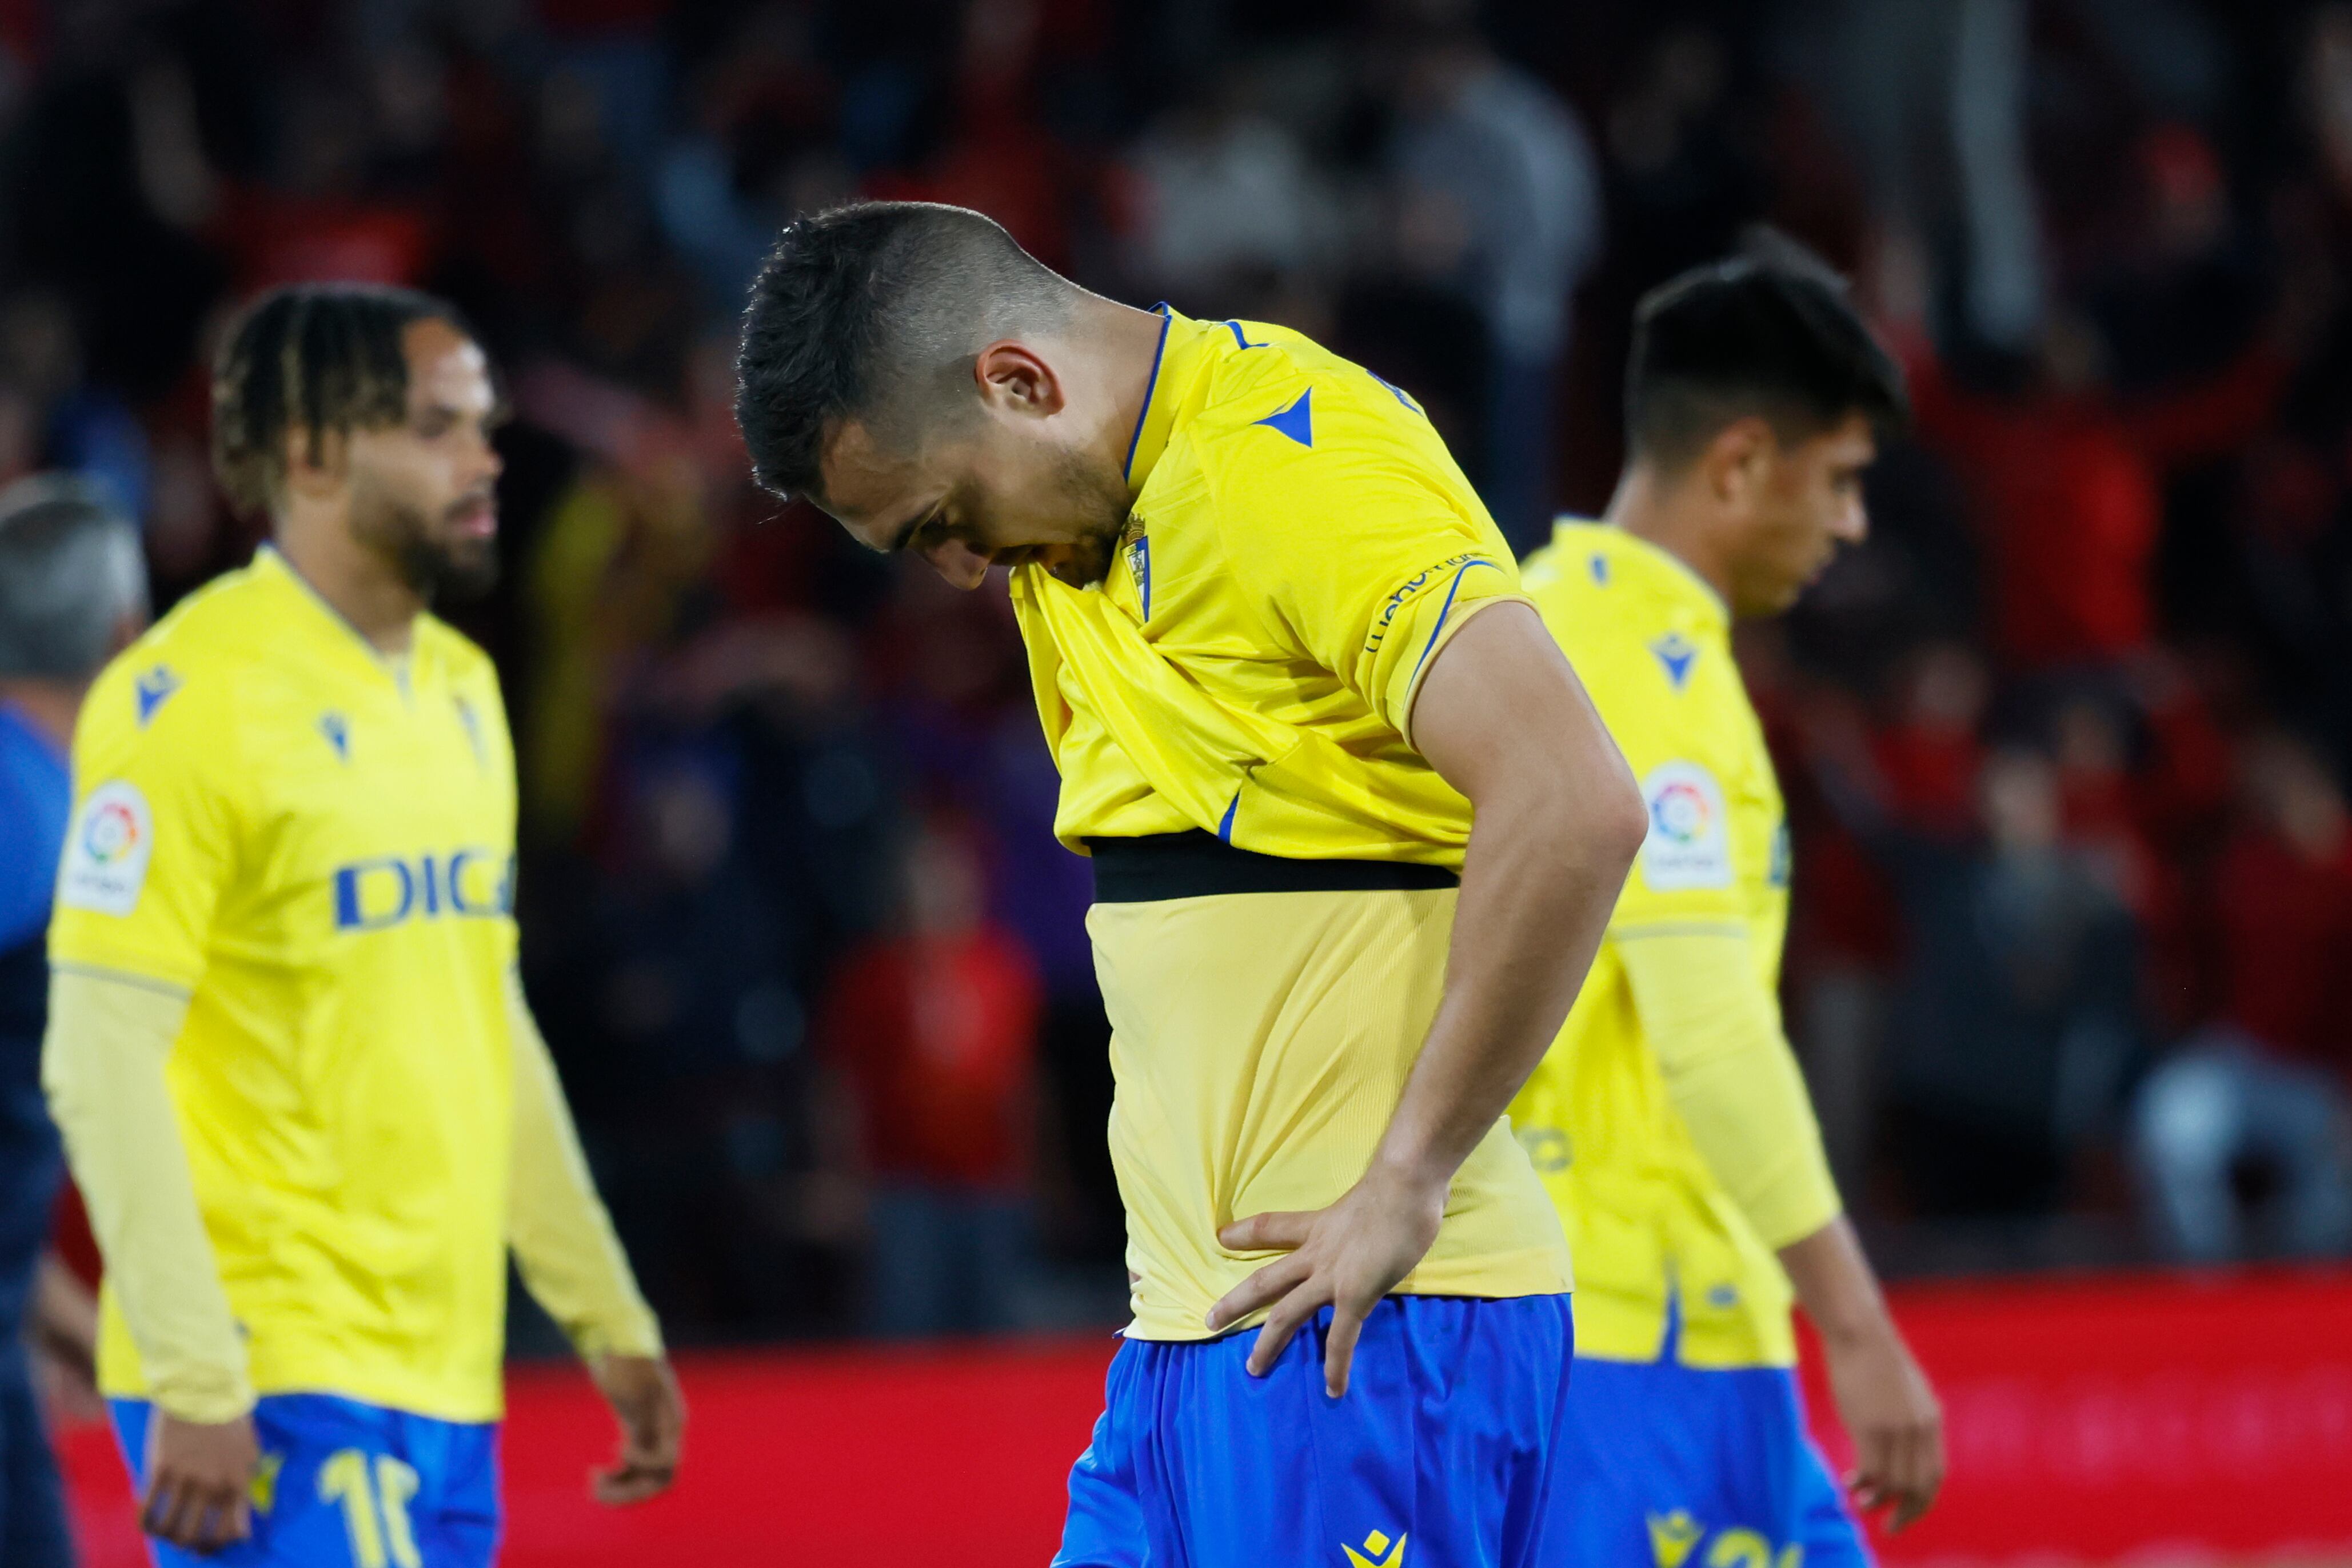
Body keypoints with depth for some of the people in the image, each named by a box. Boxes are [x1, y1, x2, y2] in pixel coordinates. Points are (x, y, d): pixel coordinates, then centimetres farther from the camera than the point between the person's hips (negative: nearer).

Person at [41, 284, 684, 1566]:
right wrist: (195, 1385, -20)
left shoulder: (460, 690, 15)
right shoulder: (191, 694, -11)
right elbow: (100, 1060, -15)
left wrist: (609, 1319, 21)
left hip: (446, 1379, 8)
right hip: (274, 1390, -8)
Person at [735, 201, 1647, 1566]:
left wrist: (1404, 1186, -19)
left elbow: (1573, 808, -24)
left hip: (1359, 1319, -9)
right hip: (1190, 1331, 9)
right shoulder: (1072, 541, 16)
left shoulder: (1294, 456, -13)